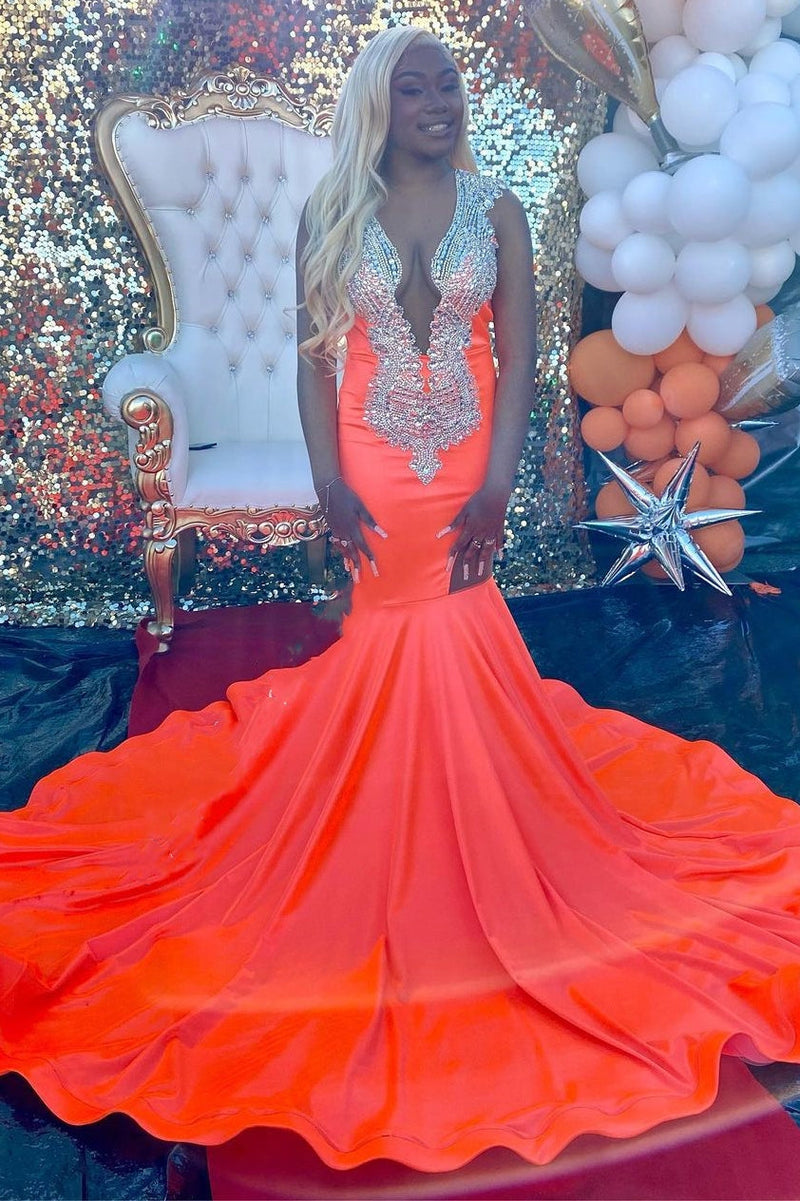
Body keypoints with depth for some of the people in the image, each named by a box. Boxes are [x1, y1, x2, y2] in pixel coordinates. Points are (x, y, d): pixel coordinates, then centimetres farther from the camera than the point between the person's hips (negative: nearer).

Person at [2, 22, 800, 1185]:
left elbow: (517, 355, -2)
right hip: (375, 476, 0)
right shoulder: (330, 215, 3)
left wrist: (497, 485, -12)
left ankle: (463, 835, 27)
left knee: (439, 638, 7)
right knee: (400, 635, 8)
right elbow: (315, 355, -1)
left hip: (465, 472, 0)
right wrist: (328, 478, -12)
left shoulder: (497, 210, 3)